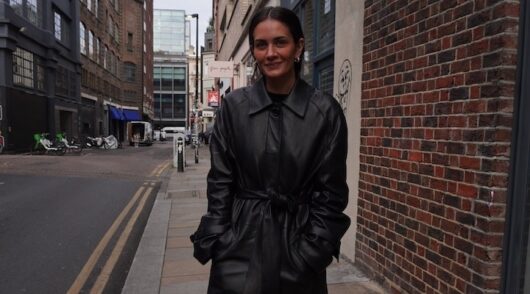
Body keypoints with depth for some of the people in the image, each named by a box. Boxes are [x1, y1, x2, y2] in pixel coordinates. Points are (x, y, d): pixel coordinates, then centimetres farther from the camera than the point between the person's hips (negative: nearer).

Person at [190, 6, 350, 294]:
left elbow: (331, 192, -4)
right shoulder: (234, 106, -4)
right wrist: (215, 243, -5)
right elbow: (220, 182, -1)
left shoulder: (325, 111, -7)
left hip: (297, 242, 0)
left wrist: (314, 252, -7)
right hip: (241, 241, 1)